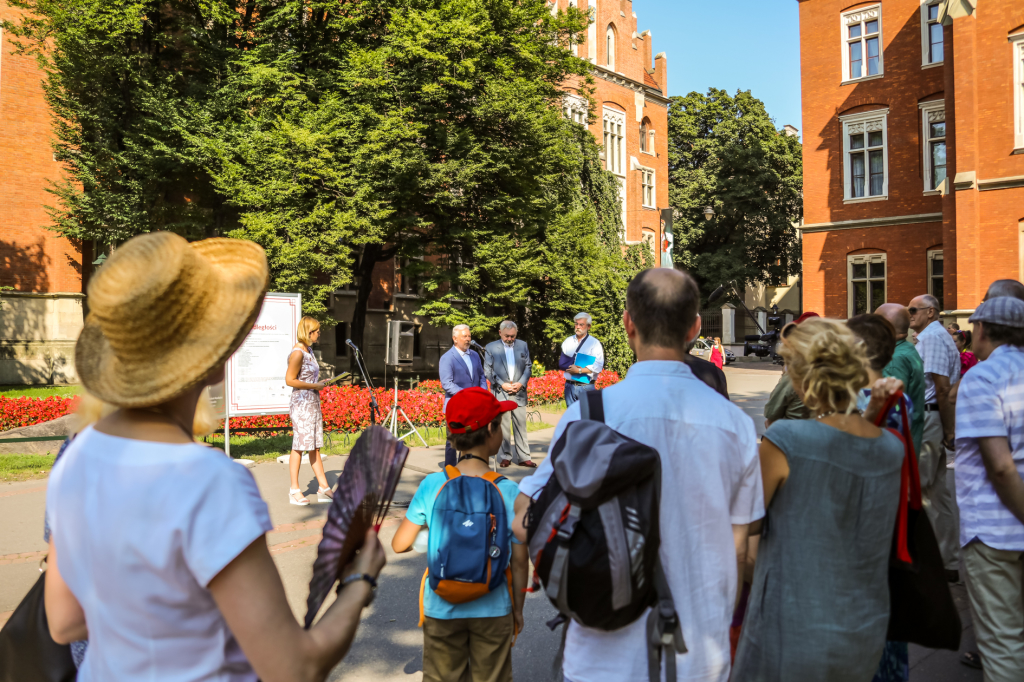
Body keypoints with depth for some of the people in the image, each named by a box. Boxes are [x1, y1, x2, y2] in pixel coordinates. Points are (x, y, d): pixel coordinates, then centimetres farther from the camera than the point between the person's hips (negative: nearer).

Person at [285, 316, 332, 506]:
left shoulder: (308, 351, 14)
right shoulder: (297, 353, -14)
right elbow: (290, 380, -17)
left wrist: (320, 383, 11)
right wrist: (315, 386, -14)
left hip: (313, 403, 9)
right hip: (301, 404, -9)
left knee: (315, 447, 10)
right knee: (299, 446, -2)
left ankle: (324, 488, 13)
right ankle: (294, 491, 7)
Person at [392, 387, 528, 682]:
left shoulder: (431, 486, -13)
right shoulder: (509, 491, -16)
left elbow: (400, 544, -7)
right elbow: (520, 560, -9)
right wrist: (518, 608, 6)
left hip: (442, 610, 1)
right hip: (492, 611, -1)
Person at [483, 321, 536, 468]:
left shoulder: (523, 345, 11)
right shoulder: (491, 347, 2)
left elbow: (528, 366, 11)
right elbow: (487, 370, 1)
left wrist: (521, 383, -4)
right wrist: (502, 384, -8)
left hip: (519, 392, 2)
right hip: (500, 393, -2)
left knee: (520, 426, 2)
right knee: (503, 427, 3)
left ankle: (524, 457, 6)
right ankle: (506, 456, 13)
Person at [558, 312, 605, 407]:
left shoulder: (594, 343, -1)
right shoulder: (568, 341, 12)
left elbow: (598, 367, -13)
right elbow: (561, 363, 3)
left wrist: (579, 370, -14)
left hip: (586, 387, -4)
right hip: (570, 385, 4)